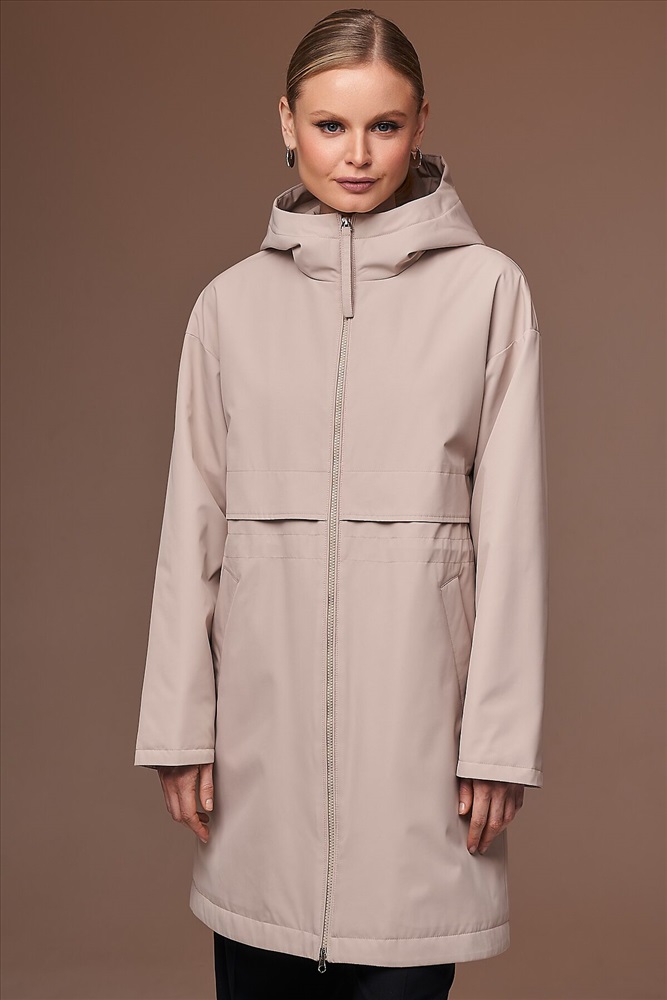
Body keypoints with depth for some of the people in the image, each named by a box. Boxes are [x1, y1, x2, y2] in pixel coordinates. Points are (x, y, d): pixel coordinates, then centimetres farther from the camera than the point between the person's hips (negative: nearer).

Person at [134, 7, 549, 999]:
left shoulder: (487, 288, 3)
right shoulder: (233, 302, 8)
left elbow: (511, 522, 0)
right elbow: (193, 522, 7)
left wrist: (502, 733, -4)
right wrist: (179, 728, 4)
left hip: (413, 684, -2)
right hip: (264, 685, 2)